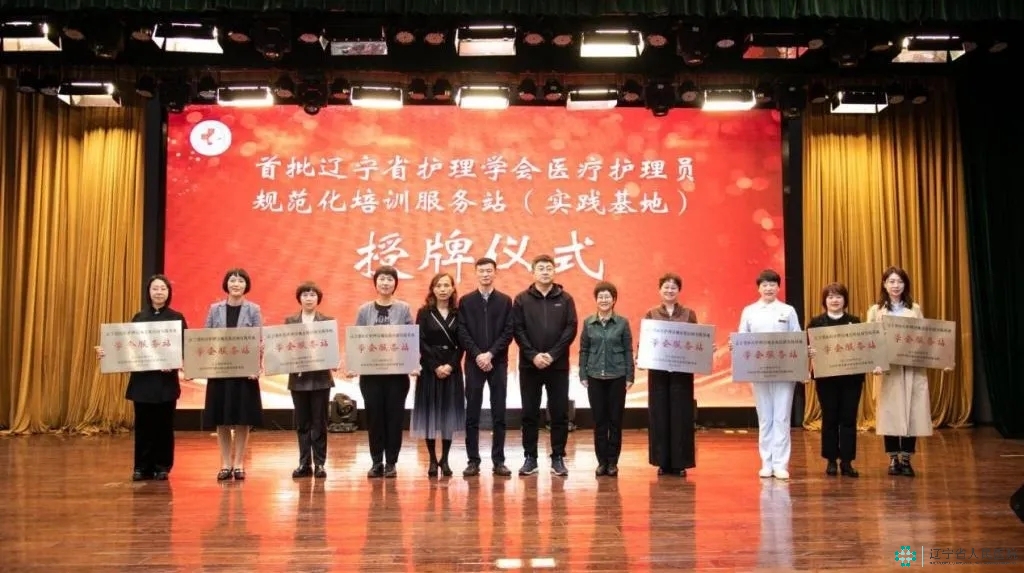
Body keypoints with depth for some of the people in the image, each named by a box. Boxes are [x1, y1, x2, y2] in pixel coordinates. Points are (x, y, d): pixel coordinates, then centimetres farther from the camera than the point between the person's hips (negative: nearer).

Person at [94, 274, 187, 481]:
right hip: (142, 379, 2)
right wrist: (106, 352, -7)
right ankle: (142, 467, 13)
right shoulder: (139, 317, 9)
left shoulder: (177, 318, 1)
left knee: (164, 424, 3)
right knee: (143, 424, 4)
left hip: (166, 379, -2)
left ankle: (162, 467, 13)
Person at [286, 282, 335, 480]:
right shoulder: (290, 321, 7)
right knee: (302, 423, 7)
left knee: (319, 423, 3)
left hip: (320, 377, -2)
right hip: (298, 378, 2)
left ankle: (319, 464, 9)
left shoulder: (328, 321, 2)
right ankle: (304, 464, 14)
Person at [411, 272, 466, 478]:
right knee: (431, 413, -1)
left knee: (449, 413, 3)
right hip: (429, 369, -1)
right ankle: (433, 460, 7)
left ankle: (445, 459, 12)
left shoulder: (458, 313, 5)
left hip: (452, 369, 2)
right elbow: (421, 343, -5)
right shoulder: (424, 313, 1)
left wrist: (451, 365, -11)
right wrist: (435, 366, -12)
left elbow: (461, 344, 2)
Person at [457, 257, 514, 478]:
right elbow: (462, 333, 0)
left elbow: (508, 333, -1)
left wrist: (490, 354, -12)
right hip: (474, 363, 0)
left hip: (498, 363, 0)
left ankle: (499, 461, 8)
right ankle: (473, 460, 8)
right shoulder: (466, 301, 6)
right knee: (472, 414, 2)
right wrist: (477, 355, -12)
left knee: (499, 414, 2)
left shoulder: (505, 301, 6)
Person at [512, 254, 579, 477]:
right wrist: (533, 355, -13)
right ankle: (530, 458, 15)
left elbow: (571, 329, -2)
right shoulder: (522, 299, 4)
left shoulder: (565, 299, 5)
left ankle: (558, 458, 13)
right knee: (529, 414, 5)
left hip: (558, 366, 0)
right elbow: (517, 330, -2)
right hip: (529, 365, 0)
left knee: (559, 414, 4)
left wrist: (552, 354, -12)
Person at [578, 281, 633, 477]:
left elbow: (628, 351, 1)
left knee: (615, 420, 4)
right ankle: (602, 461, 14)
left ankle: (613, 462, 13)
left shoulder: (622, 322, 0)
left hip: (617, 377, -1)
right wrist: (583, 376, 0)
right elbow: (583, 350, 6)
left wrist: (630, 377, -4)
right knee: (599, 421, 5)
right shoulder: (588, 322, 3)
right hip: (595, 377, 1)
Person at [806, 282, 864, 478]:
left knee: (849, 419, 3)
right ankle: (831, 461, 14)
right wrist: (809, 352, -23)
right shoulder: (816, 322, 2)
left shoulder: (854, 321, 7)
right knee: (829, 418, 5)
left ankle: (847, 462, 10)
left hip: (851, 377, 1)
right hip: (826, 377, -1)